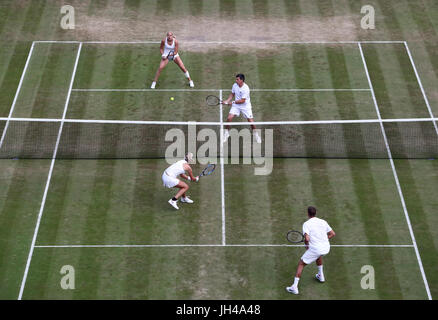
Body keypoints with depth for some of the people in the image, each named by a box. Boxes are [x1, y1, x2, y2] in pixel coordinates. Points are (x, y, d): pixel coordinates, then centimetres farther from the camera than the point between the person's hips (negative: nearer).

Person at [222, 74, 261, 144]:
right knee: (229, 118, -12)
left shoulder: (246, 88, -24)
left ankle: (256, 135, 19)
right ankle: (226, 134, 6)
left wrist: (232, 102, -18)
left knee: (251, 121, -6)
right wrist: (227, 101, -4)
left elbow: (242, 100, -23)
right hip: (236, 105, 4)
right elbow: (232, 94, 11)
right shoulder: (235, 85, -5)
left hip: (245, 106, -4)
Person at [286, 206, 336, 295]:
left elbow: (307, 239, -22)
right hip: (326, 248, 6)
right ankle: (321, 276, 49)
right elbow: (332, 234, 12)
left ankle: (294, 287, 4)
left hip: (315, 249, -6)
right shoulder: (323, 222, 7)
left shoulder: (306, 224, -9)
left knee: (301, 264, 10)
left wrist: (307, 245, -2)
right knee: (318, 255, 41)